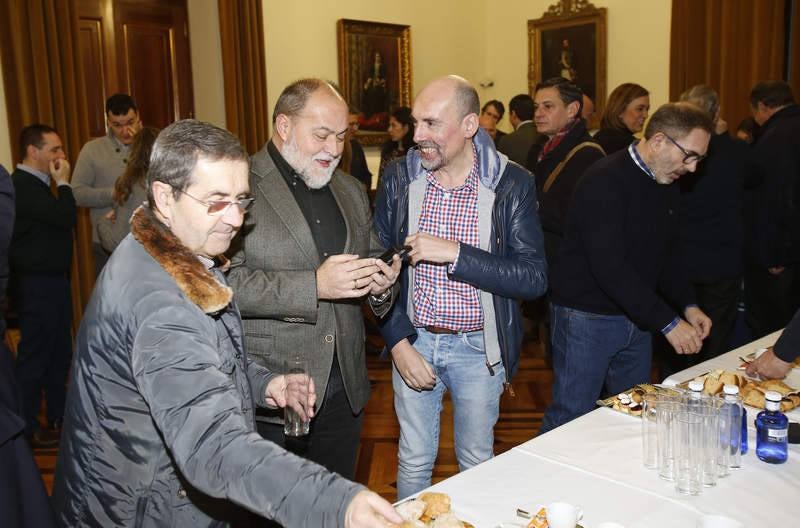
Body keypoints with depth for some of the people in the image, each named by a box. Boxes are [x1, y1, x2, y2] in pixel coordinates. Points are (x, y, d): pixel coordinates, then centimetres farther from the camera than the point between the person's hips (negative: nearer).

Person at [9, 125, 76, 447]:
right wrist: (63, 181, -15)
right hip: (36, 285, -10)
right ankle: (27, 429, 12)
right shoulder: (22, 185, -17)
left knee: (59, 352, 17)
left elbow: (58, 221, 15)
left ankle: (59, 417, 29)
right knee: (34, 355, 0)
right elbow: (65, 218, -25)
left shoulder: (34, 183, 15)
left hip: (51, 280, 10)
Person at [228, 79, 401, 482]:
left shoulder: (351, 191, 13)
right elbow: (225, 282, -19)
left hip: (343, 390, 6)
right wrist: (314, 285, -24)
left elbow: (373, 257, 22)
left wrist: (379, 283, -1)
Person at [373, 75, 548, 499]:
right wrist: (398, 341, -7)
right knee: (414, 461, 15)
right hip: (412, 341, 2)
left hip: (478, 348, -1)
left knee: (476, 463, 16)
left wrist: (455, 253, -26)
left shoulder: (512, 184, -11)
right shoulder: (399, 177, -4)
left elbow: (535, 279, -16)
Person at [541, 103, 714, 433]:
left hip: (635, 317, 8)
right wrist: (667, 322, -25)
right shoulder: (605, 181, -20)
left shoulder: (666, 185, 7)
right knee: (571, 419, 1)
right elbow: (609, 266, -27)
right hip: (587, 318, -8)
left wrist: (688, 305, 2)